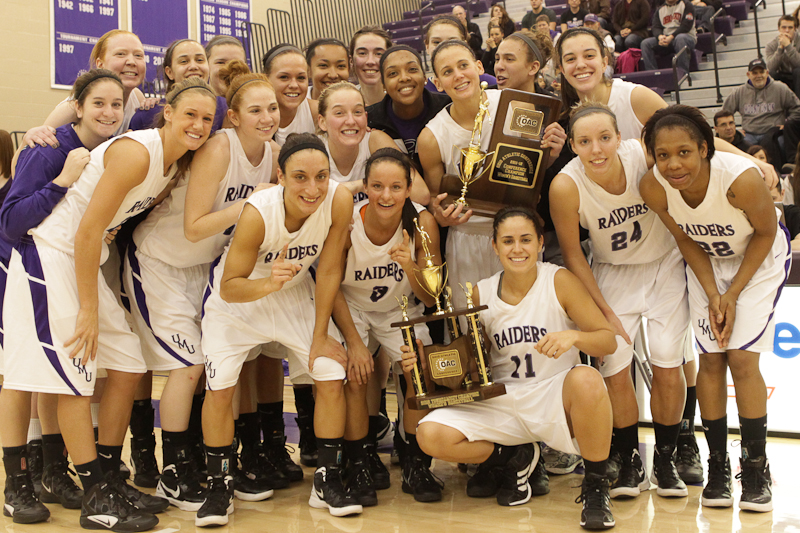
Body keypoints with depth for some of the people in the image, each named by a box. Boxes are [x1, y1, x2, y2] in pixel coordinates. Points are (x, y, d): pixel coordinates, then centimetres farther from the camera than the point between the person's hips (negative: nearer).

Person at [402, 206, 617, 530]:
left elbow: (608, 341, -7)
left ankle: (596, 487, -13)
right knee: (430, 435, -20)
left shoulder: (559, 282, -6)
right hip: (502, 403, 3)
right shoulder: (480, 294, 2)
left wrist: (574, 336, -28)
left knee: (586, 380, -38)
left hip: (555, 396, -3)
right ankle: (514, 459, 10)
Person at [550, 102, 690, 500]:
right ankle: (630, 463, 14)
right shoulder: (566, 185, -26)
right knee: (615, 369, -9)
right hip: (612, 273, 0)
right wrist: (605, 313, -11)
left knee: (668, 366, -5)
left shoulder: (645, 155, -27)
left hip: (665, 264, 0)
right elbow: (571, 254, -13)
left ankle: (665, 460, 17)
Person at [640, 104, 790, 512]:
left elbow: (766, 233, -18)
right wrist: (711, 293, -15)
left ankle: (756, 471, 4)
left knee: (741, 357, -11)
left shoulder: (741, 179, -37)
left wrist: (733, 294, -18)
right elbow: (685, 239, -8)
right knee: (710, 359, -1)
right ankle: (717, 468, 12)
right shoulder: (654, 187, -27)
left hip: (759, 258, -3)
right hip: (707, 261, 3)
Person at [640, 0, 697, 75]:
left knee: (680, 38, -40)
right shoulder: (660, 9, 18)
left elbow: (686, 25, -10)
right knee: (645, 43, -18)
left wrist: (671, 37, -23)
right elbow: (656, 27, 5)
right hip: (665, 38, 5)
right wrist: (660, 36, -20)